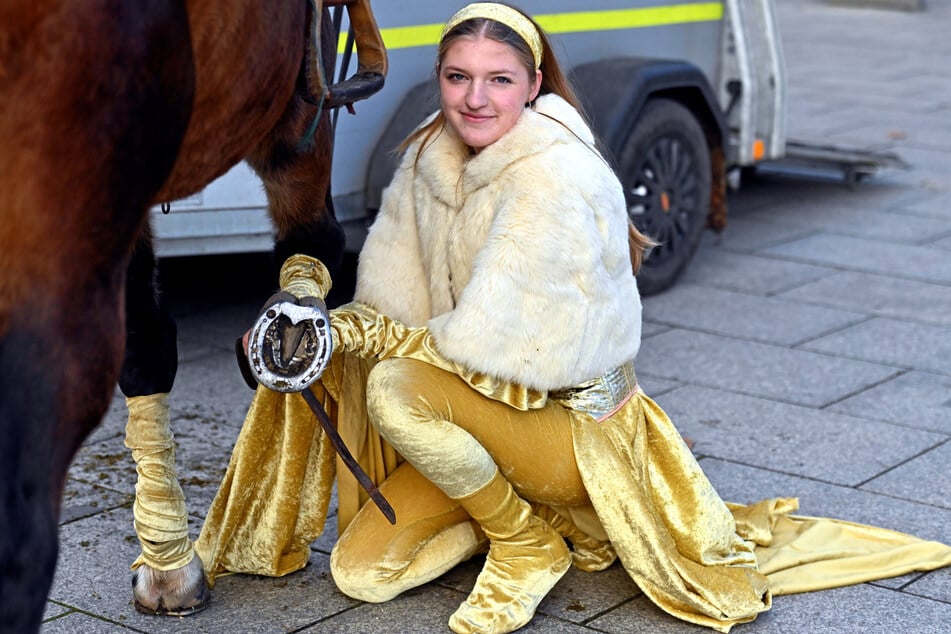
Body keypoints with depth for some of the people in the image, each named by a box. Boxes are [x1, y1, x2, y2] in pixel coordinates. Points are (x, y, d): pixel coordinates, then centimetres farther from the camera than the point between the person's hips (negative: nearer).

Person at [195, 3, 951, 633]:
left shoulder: (556, 178, -25)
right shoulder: (431, 155, -1)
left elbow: (488, 343, -27)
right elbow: (389, 301, -2)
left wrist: (363, 334, -20)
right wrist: (311, 283, -22)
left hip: (571, 424, -7)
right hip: (488, 409, 7)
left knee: (398, 387, -33)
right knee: (360, 571, -2)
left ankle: (529, 545, -8)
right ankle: (513, 507, 21)